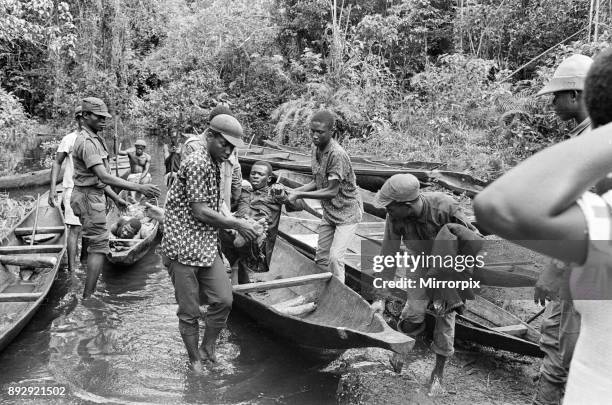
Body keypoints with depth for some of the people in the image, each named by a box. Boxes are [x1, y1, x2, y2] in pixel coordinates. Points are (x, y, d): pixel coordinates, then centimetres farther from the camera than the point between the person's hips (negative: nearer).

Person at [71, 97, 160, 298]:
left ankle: (88, 294, 25)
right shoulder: (86, 142, -20)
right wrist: (139, 187, -33)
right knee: (99, 246, -6)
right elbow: (104, 177, -29)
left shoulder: (95, 139, 14)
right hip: (89, 198, -10)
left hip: (95, 195, 10)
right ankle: (88, 297, 1)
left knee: (95, 245, 15)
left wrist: (115, 198, 19)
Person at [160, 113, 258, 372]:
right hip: (183, 248, -8)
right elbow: (200, 212, -19)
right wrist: (236, 224, -11)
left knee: (223, 300, 3)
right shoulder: (196, 163, -16)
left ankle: (208, 348, 24)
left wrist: (232, 225, 11)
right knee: (189, 311, 5)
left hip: (206, 246, 8)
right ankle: (194, 360, 23)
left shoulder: (215, 165, 14)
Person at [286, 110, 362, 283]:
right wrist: (293, 191, -8)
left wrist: (300, 195, -25)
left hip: (347, 212, -8)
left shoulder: (337, 155, -28)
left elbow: (332, 191, -26)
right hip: (329, 212, 8)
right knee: (321, 257, 12)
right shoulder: (316, 148, -1)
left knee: (335, 257, -12)